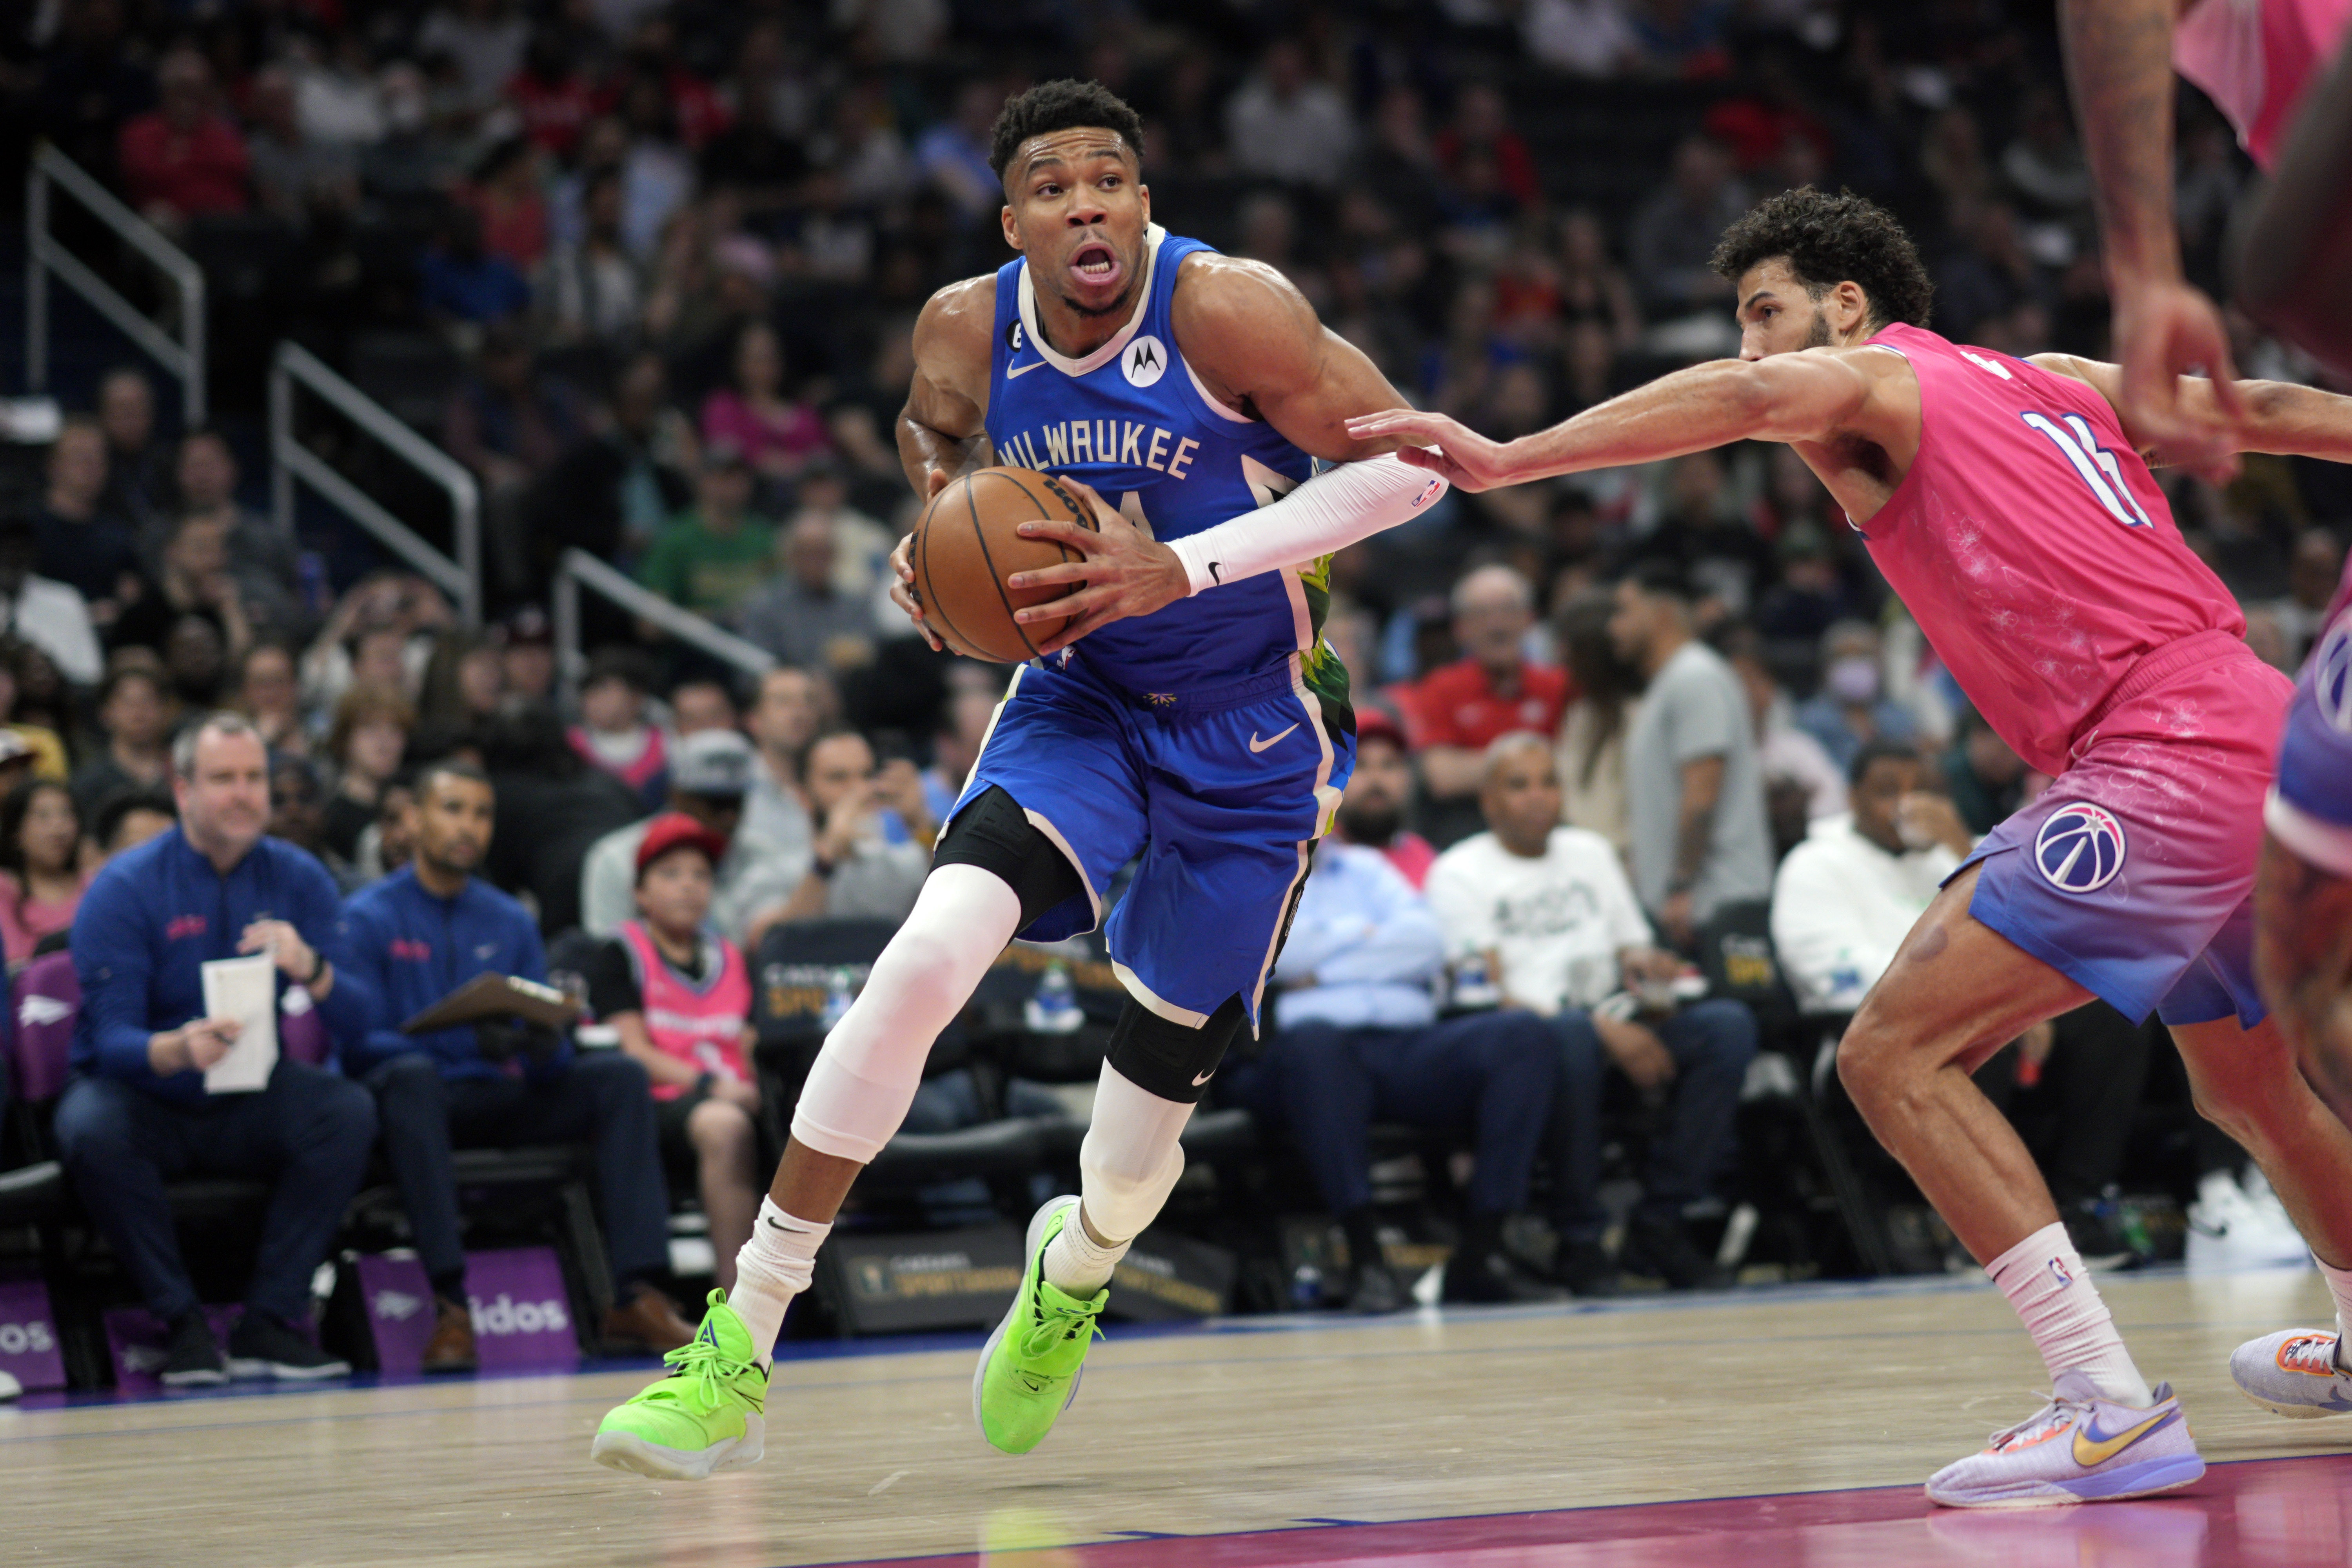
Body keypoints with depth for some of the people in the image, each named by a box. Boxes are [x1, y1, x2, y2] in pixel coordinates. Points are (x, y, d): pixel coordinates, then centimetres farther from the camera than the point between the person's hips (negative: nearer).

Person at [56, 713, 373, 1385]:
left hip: (249, 1103, 3)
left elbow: (354, 1025, -6)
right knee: (91, 1130, -36)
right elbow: (110, 1039, -19)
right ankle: (182, 1324, -21)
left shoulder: (298, 880, -1)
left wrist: (310, 969, -29)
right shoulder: (124, 888, -12)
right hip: (143, 1096, -3)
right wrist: (176, 1050, -43)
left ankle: (270, 1323, -21)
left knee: (350, 1110, -26)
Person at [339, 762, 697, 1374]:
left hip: (498, 1099, 5)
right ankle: (450, 1303, -43)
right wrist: (467, 1043, -27)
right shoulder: (369, 918, 0)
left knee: (619, 1075, -18)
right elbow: (359, 1043, -12)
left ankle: (636, 1293, -28)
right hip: (417, 1099, -5)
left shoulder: (512, 923, 15)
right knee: (410, 1075, -38)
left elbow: (548, 1059, 10)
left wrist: (545, 1046, -17)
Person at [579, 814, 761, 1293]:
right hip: (658, 1105, -5)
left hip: (735, 1098, 5)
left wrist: (754, 1086, -7)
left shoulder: (732, 961, 27)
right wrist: (708, 1084, -15)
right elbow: (635, 1052, -1)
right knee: (722, 1124, -40)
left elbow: (752, 1048, 18)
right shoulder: (619, 957, 11)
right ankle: (736, 1300, -43)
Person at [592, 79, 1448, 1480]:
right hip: (1084, 695, 2)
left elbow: (1411, 465, -21)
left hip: (1254, 742, -2)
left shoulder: (1226, 311, -23)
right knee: (931, 953, -25)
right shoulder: (966, 332, -9)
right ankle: (740, 1355, -20)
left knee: (1151, 1104, 5)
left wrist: (1183, 566, -27)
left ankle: (1074, 1272, 46)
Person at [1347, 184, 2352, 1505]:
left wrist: (1507, 459, -27)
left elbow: (1750, 399, -20)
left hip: (2162, 760, -9)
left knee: (1897, 1056, -10)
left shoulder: (1867, 383, 0)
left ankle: (2113, 1406, -17)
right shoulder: (2054, 381, 22)